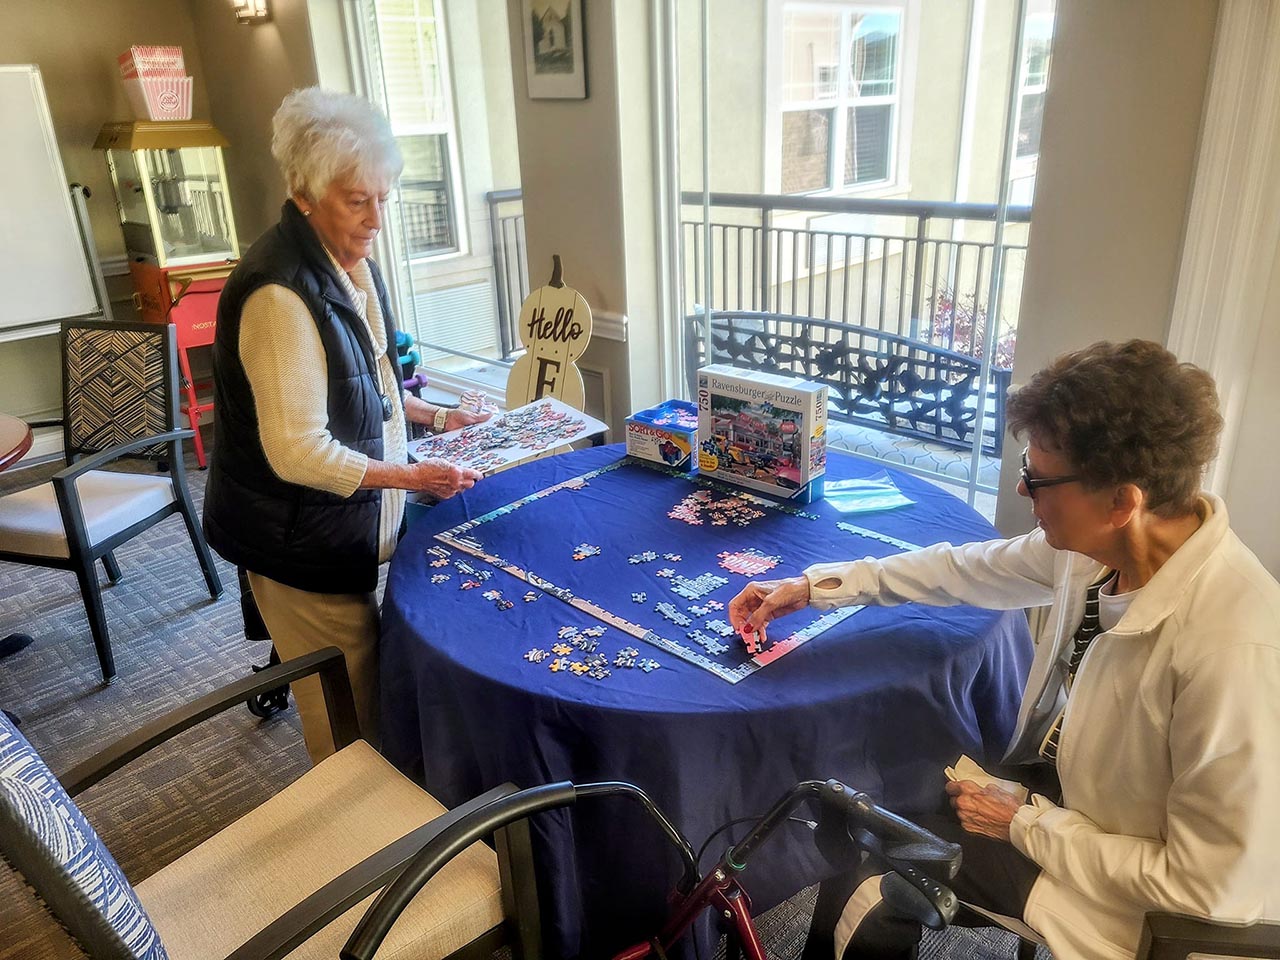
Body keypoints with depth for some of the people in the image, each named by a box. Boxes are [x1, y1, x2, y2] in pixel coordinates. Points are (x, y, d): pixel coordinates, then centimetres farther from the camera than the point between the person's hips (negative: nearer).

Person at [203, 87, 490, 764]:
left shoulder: (350, 262, 4)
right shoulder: (280, 296, -27)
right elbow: (299, 453, -26)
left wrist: (434, 416, 6)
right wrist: (411, 475, -21)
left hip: (349, 525, 9)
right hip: (299, 541, -9)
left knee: (364, 680, 24)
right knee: (348, 717, 6)